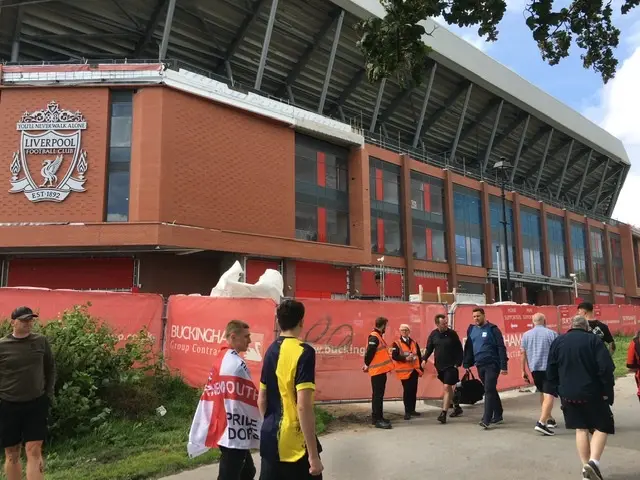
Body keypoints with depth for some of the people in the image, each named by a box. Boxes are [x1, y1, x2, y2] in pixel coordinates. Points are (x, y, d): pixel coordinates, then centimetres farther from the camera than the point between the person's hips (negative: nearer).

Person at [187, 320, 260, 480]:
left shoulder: (219, 360, 11)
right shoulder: (236, 363, -19)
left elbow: (209, 394, 15)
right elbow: (251, 396, -15)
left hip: (224, 429, 10)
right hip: (234, 433, -10)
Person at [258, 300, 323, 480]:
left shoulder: (271, 350, 5)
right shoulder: (303, 352, -16)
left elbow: (261, 400, 11)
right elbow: (303, 406, -21)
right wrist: (314, 455, -18)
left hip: (270, 441, 7)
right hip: (295, 445, -7)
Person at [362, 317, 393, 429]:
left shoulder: (378, 336, 16)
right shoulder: (374, 337, -16)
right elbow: (369, 353, -21)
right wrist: (367, 365, -8)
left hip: (381, 370, 10)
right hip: (377, 370, -10)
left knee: (379, 395, 14)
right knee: (377, 395, -7)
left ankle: (377, 417, 22)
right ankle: (377, 419, -5)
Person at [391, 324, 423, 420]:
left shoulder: (414, 343, 14)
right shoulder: (396, 343, -2)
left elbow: (419, 356, 15)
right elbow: (394, 356, -12)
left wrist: (421, 367, 9)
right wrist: (405, 358, -21)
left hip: (415, 370, 5)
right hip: (404, 371, -5)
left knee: (414, 390, 8)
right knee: (407, 391, -6)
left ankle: (412, 410, 19)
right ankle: (407, 412, 1)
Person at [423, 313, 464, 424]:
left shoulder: (452, 333, -8)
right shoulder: (433, 334, 0)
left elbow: (459, 349, -3)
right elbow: (429, 348, 8)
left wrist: (458, 363, -9)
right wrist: (424, 359, -6)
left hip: (451, 366, -4)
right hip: (439, 366, 4)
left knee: (446, 387, -10)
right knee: (449, 388, 16)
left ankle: (443, 413, -8)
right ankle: (457, 407, 34)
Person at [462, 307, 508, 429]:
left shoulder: (492, 329, -7)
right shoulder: (472, 330, 9)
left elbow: (501, 348, -9)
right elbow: (468, 348, 14)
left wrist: (503, 366, -13)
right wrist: (466, 364, 9)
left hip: (492, 365, -6)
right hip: (480, 365, 6)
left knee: (489, 390, -11)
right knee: (491, 391, 15)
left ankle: (486, 419, -11)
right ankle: (498, 416, 26)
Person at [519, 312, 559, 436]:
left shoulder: (526, 335, 8)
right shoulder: (551, 334, -3)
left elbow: (523, 354, 7)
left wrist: (524, 371, 13)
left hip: (534, 369, 5)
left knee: (542, 393, 23)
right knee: (549, 395, -9)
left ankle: (549, 419, 33)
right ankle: (541, 423, -21)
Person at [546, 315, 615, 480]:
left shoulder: (558, 342, 6)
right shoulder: (593, 340, -4)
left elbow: (551, 372, 6)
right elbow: (606, 368, -14)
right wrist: (607, 391, -5)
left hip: (568, 394, 3)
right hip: (592, 393, -3)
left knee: (581, 429, 12)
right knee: (602, 427, 9)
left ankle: (586, 467, 11)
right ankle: (594, 461, -8)